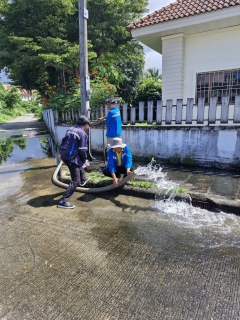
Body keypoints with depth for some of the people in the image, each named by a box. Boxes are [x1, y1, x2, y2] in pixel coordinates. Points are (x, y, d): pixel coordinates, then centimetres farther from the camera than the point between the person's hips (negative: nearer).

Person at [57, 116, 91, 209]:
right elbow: (82, 150, -13)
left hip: (64, 155, 10)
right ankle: (63, 201, -8)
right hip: (72, 158, -9)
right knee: (75, 181, -5)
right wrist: (85, 160, 4)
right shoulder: (82, 133, -11)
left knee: (79, 165, 37)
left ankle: (83, 180, 60)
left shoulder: (70, 129, 13)